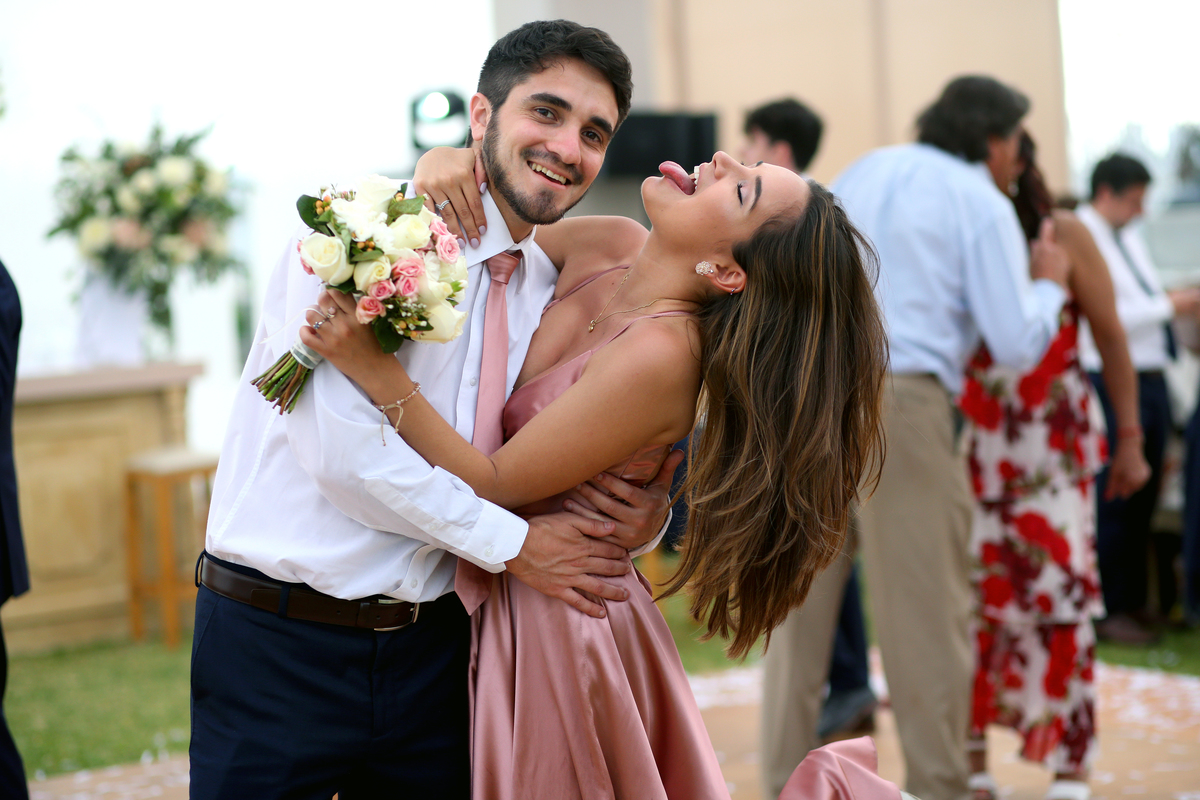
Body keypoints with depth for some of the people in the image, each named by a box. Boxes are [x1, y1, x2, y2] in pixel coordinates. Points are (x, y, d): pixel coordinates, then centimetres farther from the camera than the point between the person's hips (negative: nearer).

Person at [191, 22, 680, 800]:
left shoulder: (552, 290, 10)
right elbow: (340, 442, -19)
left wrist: (646, 511, -7)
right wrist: (512, 542, -14)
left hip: (433, 647, 6)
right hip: (279, 644, -5)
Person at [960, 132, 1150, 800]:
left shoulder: (1062, 234, -1)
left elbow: (1111, 336, 4)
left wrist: (1130, 439, 3)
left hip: (1052, 444, -2)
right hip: (965, 441, 2)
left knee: (1058, 592, -8)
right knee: (969, 597, 2)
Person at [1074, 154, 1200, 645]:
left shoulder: (1130, 237, 18)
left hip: (1149, 381, 9)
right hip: (1111, 383, -9)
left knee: (1142, 500, 13)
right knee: (1112, 500, -5)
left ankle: (1133, 601, 22)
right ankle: (1108, 611, 2)